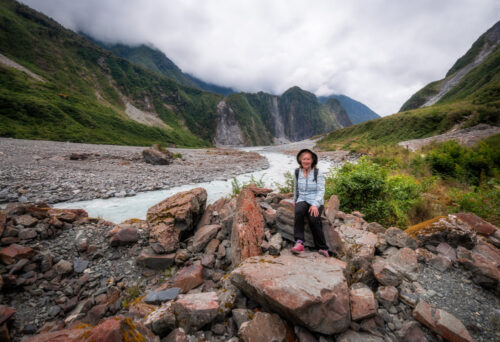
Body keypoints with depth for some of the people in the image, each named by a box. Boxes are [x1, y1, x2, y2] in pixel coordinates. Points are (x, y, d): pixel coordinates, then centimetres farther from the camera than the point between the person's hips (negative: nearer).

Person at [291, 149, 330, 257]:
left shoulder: (317, 173, -4)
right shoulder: (297, 172, 6)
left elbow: (321, 191, -10)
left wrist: (315, 205, -22)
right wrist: (294, 199, 24)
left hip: (316, 201, -2)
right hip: (302, 200, 2)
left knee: (313, 219, -30)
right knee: (298, 211, -33)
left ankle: (322, 248, -15)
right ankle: (299, 242, -36)